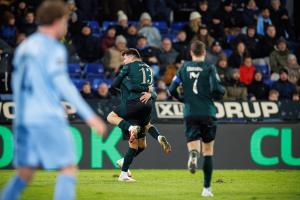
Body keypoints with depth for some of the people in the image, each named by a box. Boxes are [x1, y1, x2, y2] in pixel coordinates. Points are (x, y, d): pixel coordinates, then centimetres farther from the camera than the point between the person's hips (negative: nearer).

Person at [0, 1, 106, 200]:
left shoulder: (24, 47, 16)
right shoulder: (53, 49, -8)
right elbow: (62, 84, -16)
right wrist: (89, 116, -17)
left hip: (23, 118, 8)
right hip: (48, 118, -7)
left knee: (25, 173, 10)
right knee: (68, 168, -2)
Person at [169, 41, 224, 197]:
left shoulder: (184, 68, 6)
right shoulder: (209, 68, -3)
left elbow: (172, 90, 6)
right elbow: (217, 90, -14)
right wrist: (221, 91, 10)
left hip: (190, 114, 1)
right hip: (207, 113, -1)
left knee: (194, 147, 1)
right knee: (208, 152, 11)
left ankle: (193, 155, -38)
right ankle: (207, 188, 9)